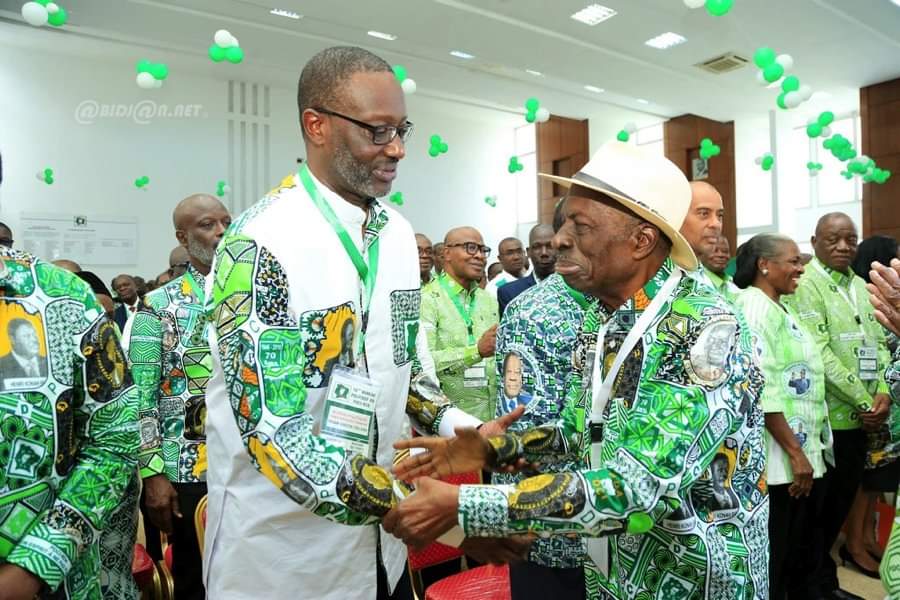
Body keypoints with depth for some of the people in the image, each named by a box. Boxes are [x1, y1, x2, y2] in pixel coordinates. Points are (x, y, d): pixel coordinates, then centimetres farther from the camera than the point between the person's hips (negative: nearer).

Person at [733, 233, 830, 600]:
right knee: (775, 562, 3)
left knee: (804, 556, 20)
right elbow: (761, 387, -22)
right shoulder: (754, 307, -15)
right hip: (781, 460, -10)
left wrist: (807, 451, 18)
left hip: (807, 454, 10)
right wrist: (795, 452, -20)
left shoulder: (781, 309, 15)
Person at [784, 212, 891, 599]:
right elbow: (818, 353, -16)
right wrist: (862, 401, -14)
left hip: (860, 417, 8)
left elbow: (879, 342, 13)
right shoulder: (805, 285, -10)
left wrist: (884, 394, -3)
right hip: (824, 417, -7)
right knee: (817, 505, 3)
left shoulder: (860, 285, 14)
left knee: (843, 500, 16)